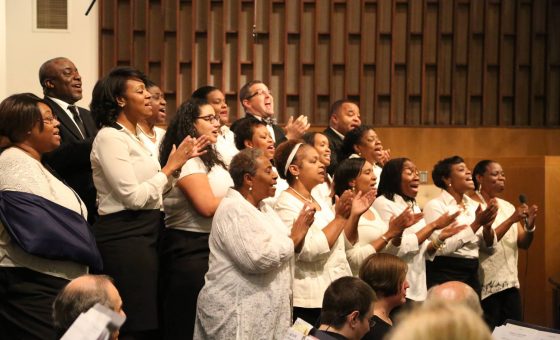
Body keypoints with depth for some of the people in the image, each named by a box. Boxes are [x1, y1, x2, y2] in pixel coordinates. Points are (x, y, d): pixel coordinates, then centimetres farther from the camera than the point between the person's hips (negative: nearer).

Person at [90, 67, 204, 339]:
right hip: (124, 236, -9)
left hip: (145, 233, 9)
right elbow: (134, 197, -19)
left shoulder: (134, 137, 16)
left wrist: (180, 161, 8)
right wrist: (170, 167, -9)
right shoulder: (110, 137, -12)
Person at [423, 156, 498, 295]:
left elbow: (489, 245, 10)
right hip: (445, 275, -6)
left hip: (472, 274, 6)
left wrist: (487, 226, -10)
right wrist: (476, 223, -19)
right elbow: (442, 247, -20)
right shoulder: (435, 205, -9)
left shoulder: (474, 206, 9)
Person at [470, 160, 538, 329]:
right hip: (485, 284, -6)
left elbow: (523, 244, 10)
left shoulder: (507, 206, 12)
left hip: (510, 282, 7)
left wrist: (530, 225, -10)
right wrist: (512, 219, -21)